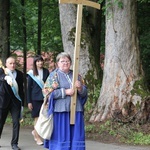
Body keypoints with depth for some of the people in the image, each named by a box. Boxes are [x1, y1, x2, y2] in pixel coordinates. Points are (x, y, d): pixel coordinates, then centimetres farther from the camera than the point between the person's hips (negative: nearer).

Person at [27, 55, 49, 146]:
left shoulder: (46, 72, 6)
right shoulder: (31, 73, 1)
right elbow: (29, 88, 1)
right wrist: (29, 101, -4)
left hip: (45, 97, 2)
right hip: (35, 98, -2)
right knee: (37, 117, -1)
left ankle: (35, 132, 25)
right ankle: (38, 138, 7)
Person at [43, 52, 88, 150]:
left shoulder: (76, 75, 14)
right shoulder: (54, 75, 2)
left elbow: (84, 93, 13)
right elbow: (48, 92, -8)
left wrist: (80, 88, -9)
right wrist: (65, 92, -14)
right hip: (60, 111, -4)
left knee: (75, 137, 3)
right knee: (61, 137, -3)